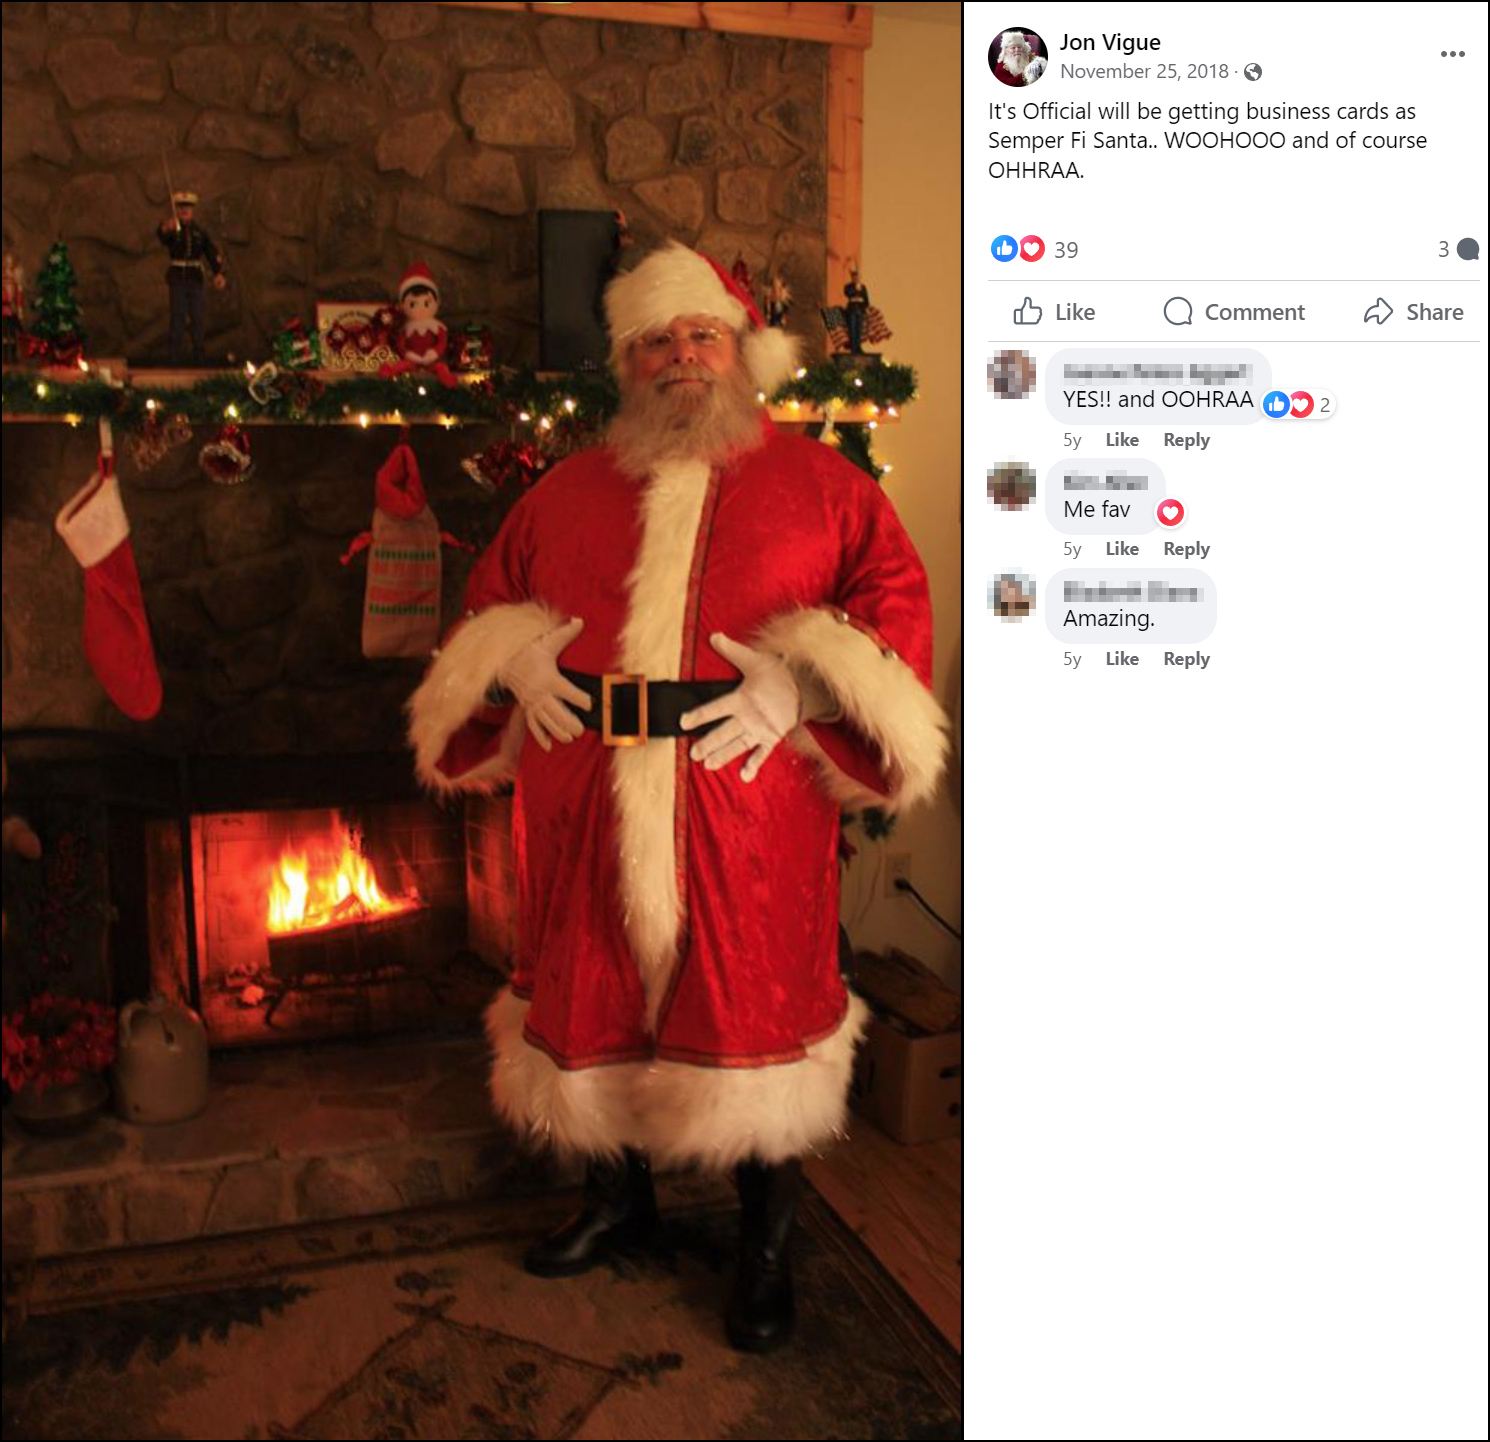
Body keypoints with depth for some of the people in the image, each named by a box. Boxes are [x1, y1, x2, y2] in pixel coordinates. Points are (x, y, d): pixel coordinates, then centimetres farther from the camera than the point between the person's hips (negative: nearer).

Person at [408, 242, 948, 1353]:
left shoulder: (817, 483, 6)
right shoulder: (566, 493, 15)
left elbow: (898, 594, -2)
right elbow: (487, 601, 21)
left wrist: (801, 683, -16)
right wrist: (512, 656, -2)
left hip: (747, 805, -3)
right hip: (587, 811, 3)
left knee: (755, 1013, 4)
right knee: (593, 1004, 14)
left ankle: (768, 1245, 26)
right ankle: (618, 1200, 40)